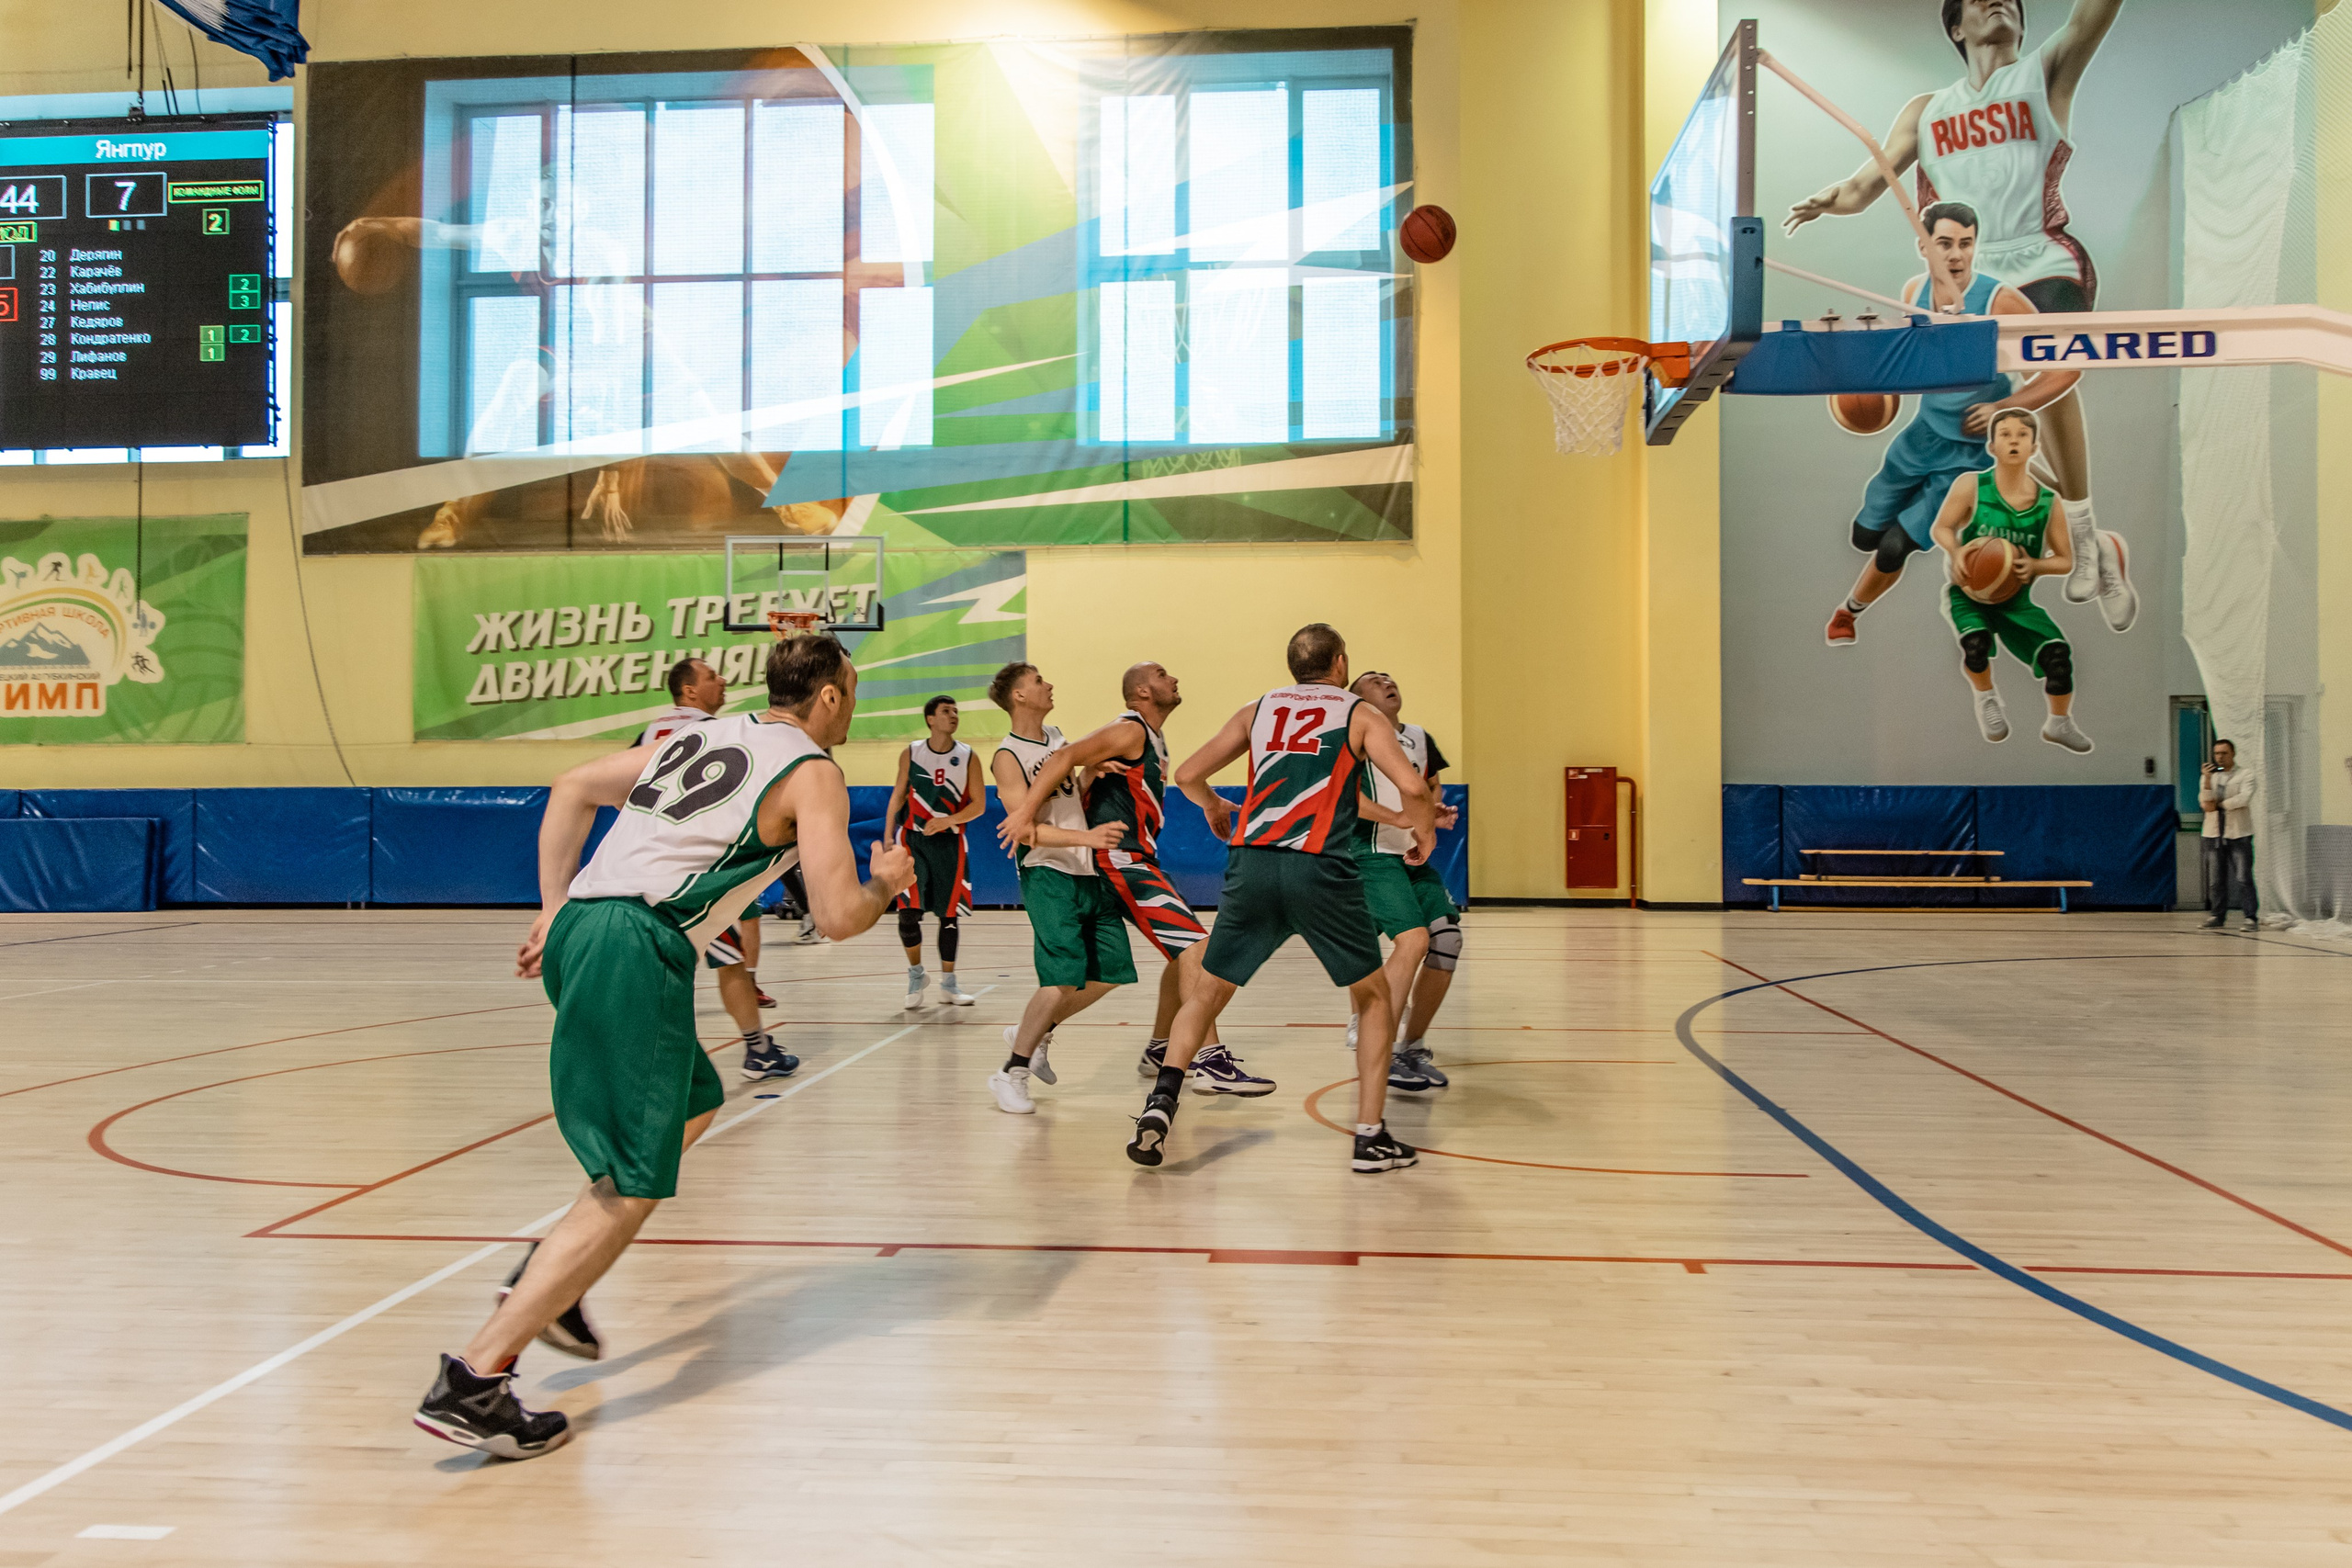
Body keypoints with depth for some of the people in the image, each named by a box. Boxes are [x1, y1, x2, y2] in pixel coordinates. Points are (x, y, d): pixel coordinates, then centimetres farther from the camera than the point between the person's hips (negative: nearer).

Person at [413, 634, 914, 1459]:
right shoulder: (812, 773, 2)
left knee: (694, 1106, 26)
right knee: (631, 1187, -6)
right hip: (636, 949, -9)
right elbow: (837, 916, -6)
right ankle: (473, 1380, -10)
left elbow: (572, 788, 27)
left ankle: (548, 1272, 19)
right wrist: (887, 885, 15)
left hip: (576, 928, 9)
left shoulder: (700, 734, 24)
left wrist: (553, 911, 26)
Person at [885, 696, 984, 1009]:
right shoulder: (911, 753, 0)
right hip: (912, 838, -1)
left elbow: (979, 804, -4)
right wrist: (887, 839, 1)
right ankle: (916, 974, 12)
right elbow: (898, 795, 6)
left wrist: (948, 820, -19)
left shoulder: (968, 757, -3)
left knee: (949, 913, 4)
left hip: (948, 841, 1)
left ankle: (948, 983, 17)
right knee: (908, 911, -10)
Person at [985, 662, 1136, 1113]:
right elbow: (1029, 829, -19)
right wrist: (1087, 837, -31)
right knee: (1063, 979, -15)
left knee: (1110, 972, 7)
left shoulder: (1057, 737, 14)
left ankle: (1034, 1034, 25)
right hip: (1048, 875, -8)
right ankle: (1011, 1073, -1)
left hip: (1090, 872, 8)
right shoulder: (1007, 758, -10)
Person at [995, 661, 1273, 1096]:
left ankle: (1159, 1051, 27)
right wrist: (1026, 813, -30)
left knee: (1184, 951, 18)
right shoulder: (1130, 731, -12)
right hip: (1120, 859, -11)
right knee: (1195, 945, -17)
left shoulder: (1154, 740, 17)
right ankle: (1209, 1063, -19)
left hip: (1138, 859, 11)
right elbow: (1066, 757, -22)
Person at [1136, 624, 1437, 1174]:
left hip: (1251, 864, 3)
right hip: (1321, 870, -2)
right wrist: (1425, 834, 16)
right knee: (1374, 999, 16)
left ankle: (1161, 1102, 1)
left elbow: (1188, 775, 19)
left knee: (1207, 993, 19)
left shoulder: (1257, 710, 21)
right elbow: (1412, 787, -4)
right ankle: (1372, 1137, 12)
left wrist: (1213, 807, 40)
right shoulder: (1360, 714, 12)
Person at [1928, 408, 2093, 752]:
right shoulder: (1971, 486, -12)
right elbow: (1941, 528, 0)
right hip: (1968, 592, -2)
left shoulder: (2048, 502, -6)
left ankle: (2059, 723, 18)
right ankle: (1986, 699, 4)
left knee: (2058, 653, -14)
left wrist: (2033, 565, -20)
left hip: (2017, 599, 2)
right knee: (1975, 642, -32)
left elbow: (2066, 561, 1)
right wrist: (1955, 553, -21)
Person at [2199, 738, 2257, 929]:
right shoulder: (2208, 777, 13)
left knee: (2244, 879, -7)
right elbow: (2205, 803, -1)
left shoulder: (2246, 774, 2)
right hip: (2214, 834, 4)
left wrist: (2218, 804, -5)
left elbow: (2244, 798, -14)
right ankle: (2218, 916, 11)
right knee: (2215, 880, 4)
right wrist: (2207, 780, -13)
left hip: (2239, 834, -4)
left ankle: (2251, 918, -3)